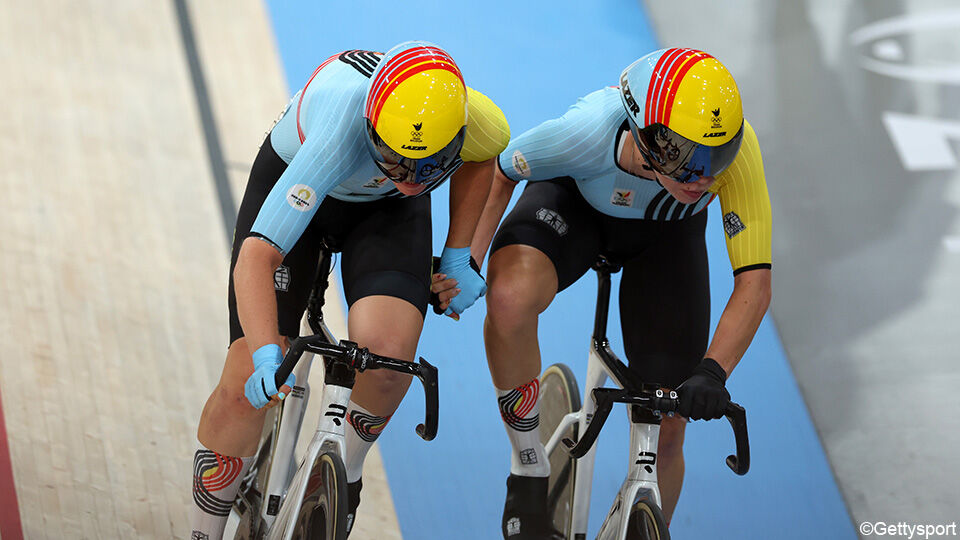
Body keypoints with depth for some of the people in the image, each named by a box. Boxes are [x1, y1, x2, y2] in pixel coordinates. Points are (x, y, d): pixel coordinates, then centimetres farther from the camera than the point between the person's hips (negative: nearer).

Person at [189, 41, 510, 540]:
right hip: (293, 178, -2)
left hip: (387, 210, 2)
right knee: (246, 383, -14)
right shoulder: (339, 134, -44)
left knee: (386, 346, -28)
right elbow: (257, 255, -45)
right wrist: (267, 353, -57)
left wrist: (457, 256, -4)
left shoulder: (473, 118, -31)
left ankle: (346, 476, 2)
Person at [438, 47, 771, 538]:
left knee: (664, 437, -2)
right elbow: (499, 173, -17)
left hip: (665, 232, 2)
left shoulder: (735, 147, -40)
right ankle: (528, 476, -15)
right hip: (575, 199, -1)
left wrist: (712, 371, -48)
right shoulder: (585, 132, -41)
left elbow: (754, 282, -35)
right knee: (511, 296, -37)